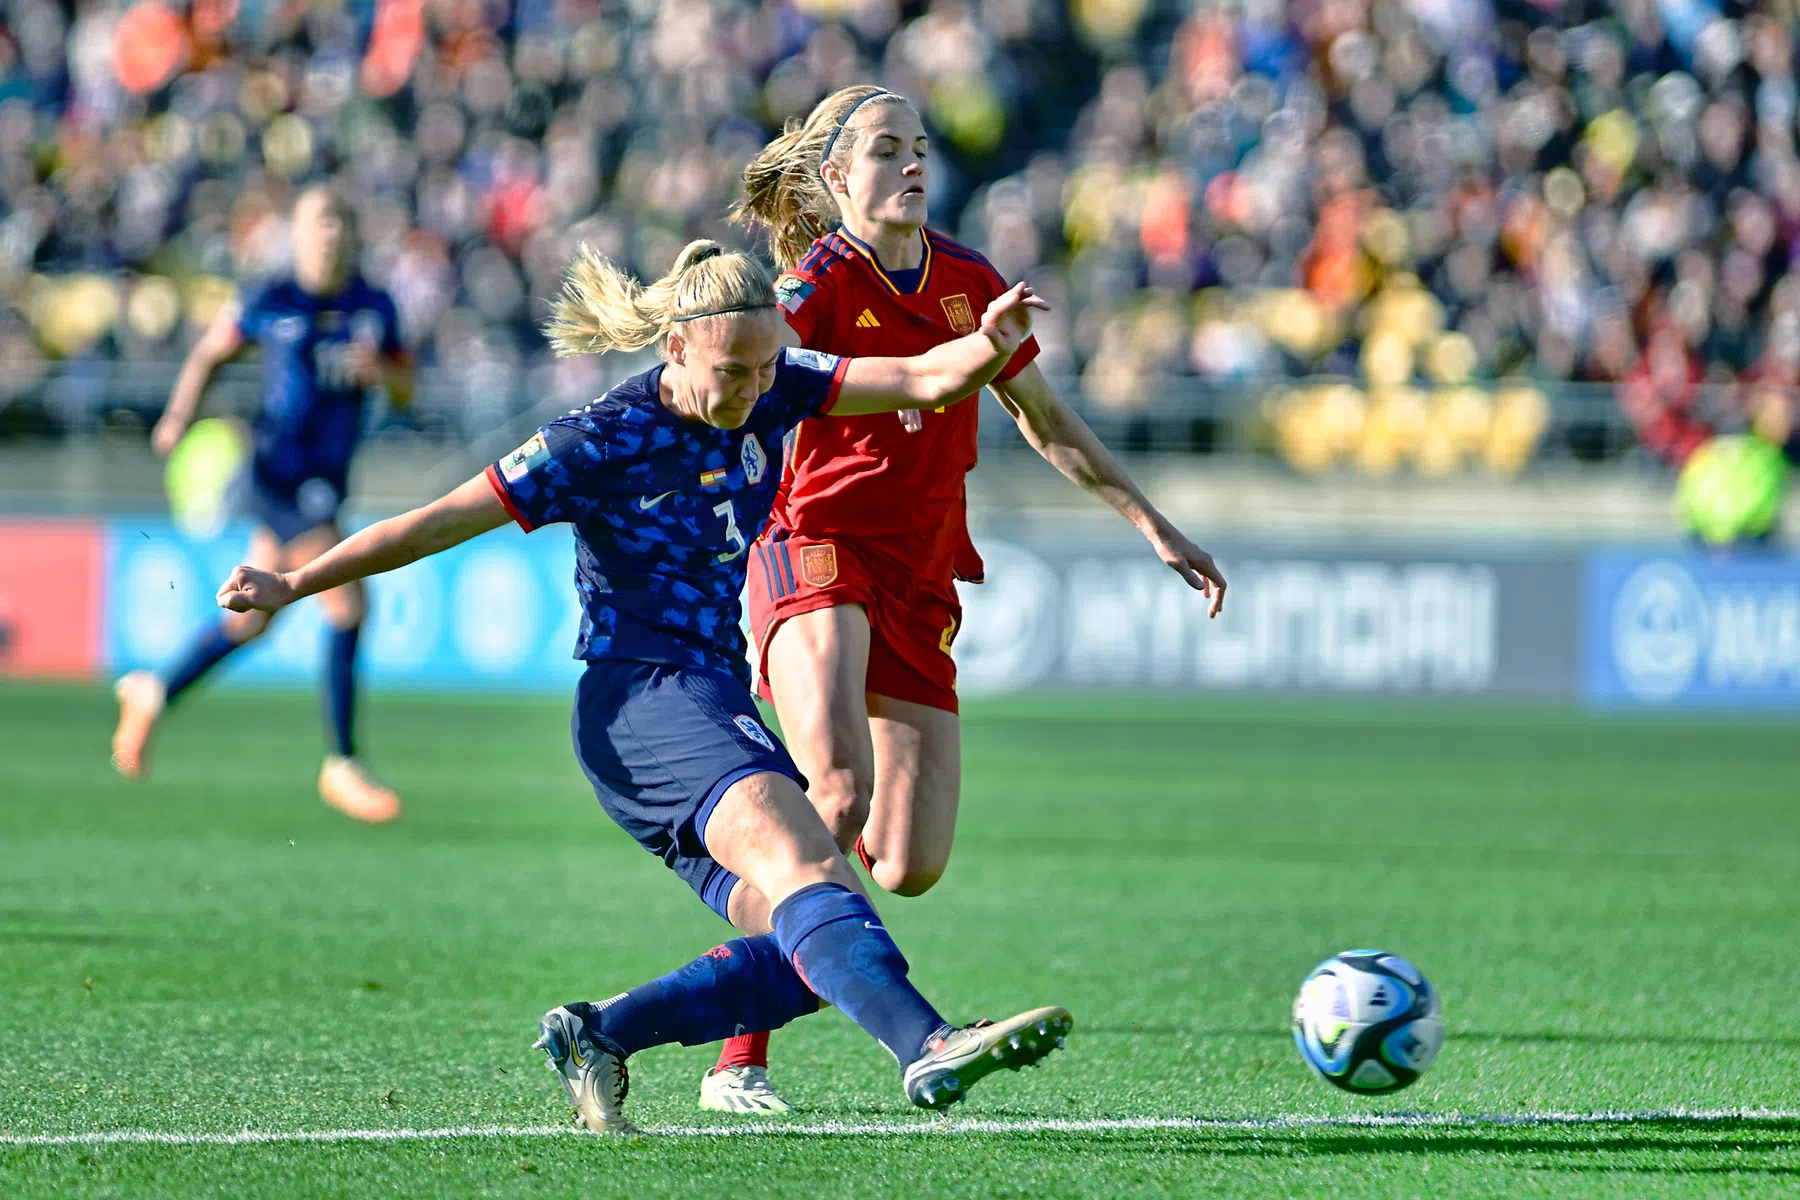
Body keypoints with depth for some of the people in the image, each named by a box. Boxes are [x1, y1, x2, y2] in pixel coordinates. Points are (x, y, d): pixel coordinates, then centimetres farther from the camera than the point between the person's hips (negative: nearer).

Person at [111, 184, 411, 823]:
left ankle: (153, 692, 40)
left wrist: (378, 371, -9)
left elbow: (405, 386, 13)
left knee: (251, 618, 18)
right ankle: (342, 764, -8)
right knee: (347, 604, -17)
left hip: (329, 478, 6)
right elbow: (209, 351, 7)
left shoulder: (375, 306, 6)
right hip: (278, 475, -6)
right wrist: (179, 417, -6)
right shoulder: (270, 304, -7)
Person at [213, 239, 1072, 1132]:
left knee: (802, 954, -7)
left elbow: (925, 381, 0)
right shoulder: (602, 443, -10)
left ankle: (597, 1035, 3)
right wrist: (292, 586, -6)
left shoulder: (769, 392, 6)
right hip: (641, 698, -8)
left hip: (717, 704, 8)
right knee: (800, 857, -32)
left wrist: (991, 342, -22)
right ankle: (928, 1047, -53)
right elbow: (438, 523, -5)